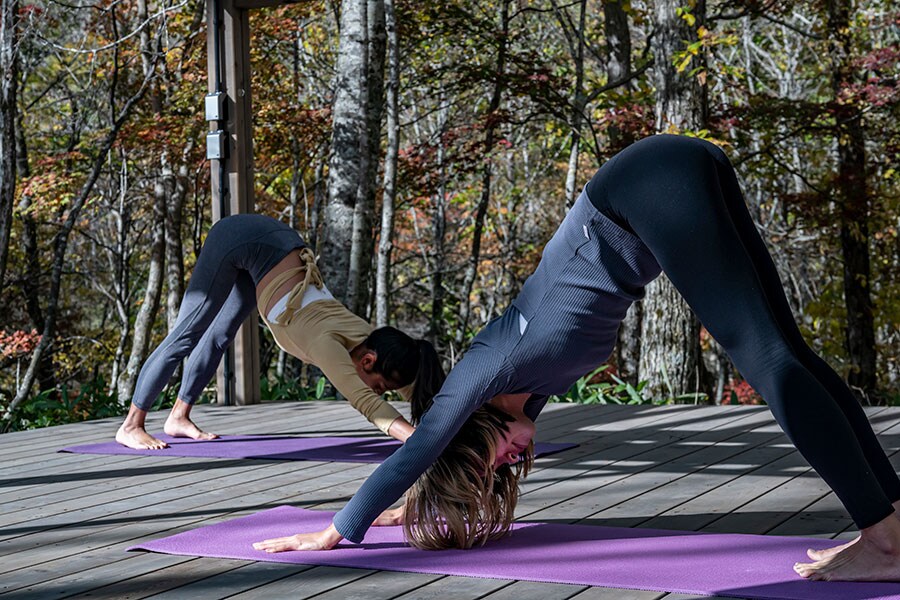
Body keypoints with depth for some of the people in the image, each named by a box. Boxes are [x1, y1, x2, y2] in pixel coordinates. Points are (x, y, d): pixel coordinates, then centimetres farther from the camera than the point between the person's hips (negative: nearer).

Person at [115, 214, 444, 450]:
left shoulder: (372, 340, -13)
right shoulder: (329, 344, -32)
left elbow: (417, 387, -6)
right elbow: (367, 404, -45)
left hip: (275, 241, 7)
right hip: (238, 240, -7)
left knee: (220, 335, 19)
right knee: (186, 334, 1)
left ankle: (179, 417, 35)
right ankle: (131, 425, 15)